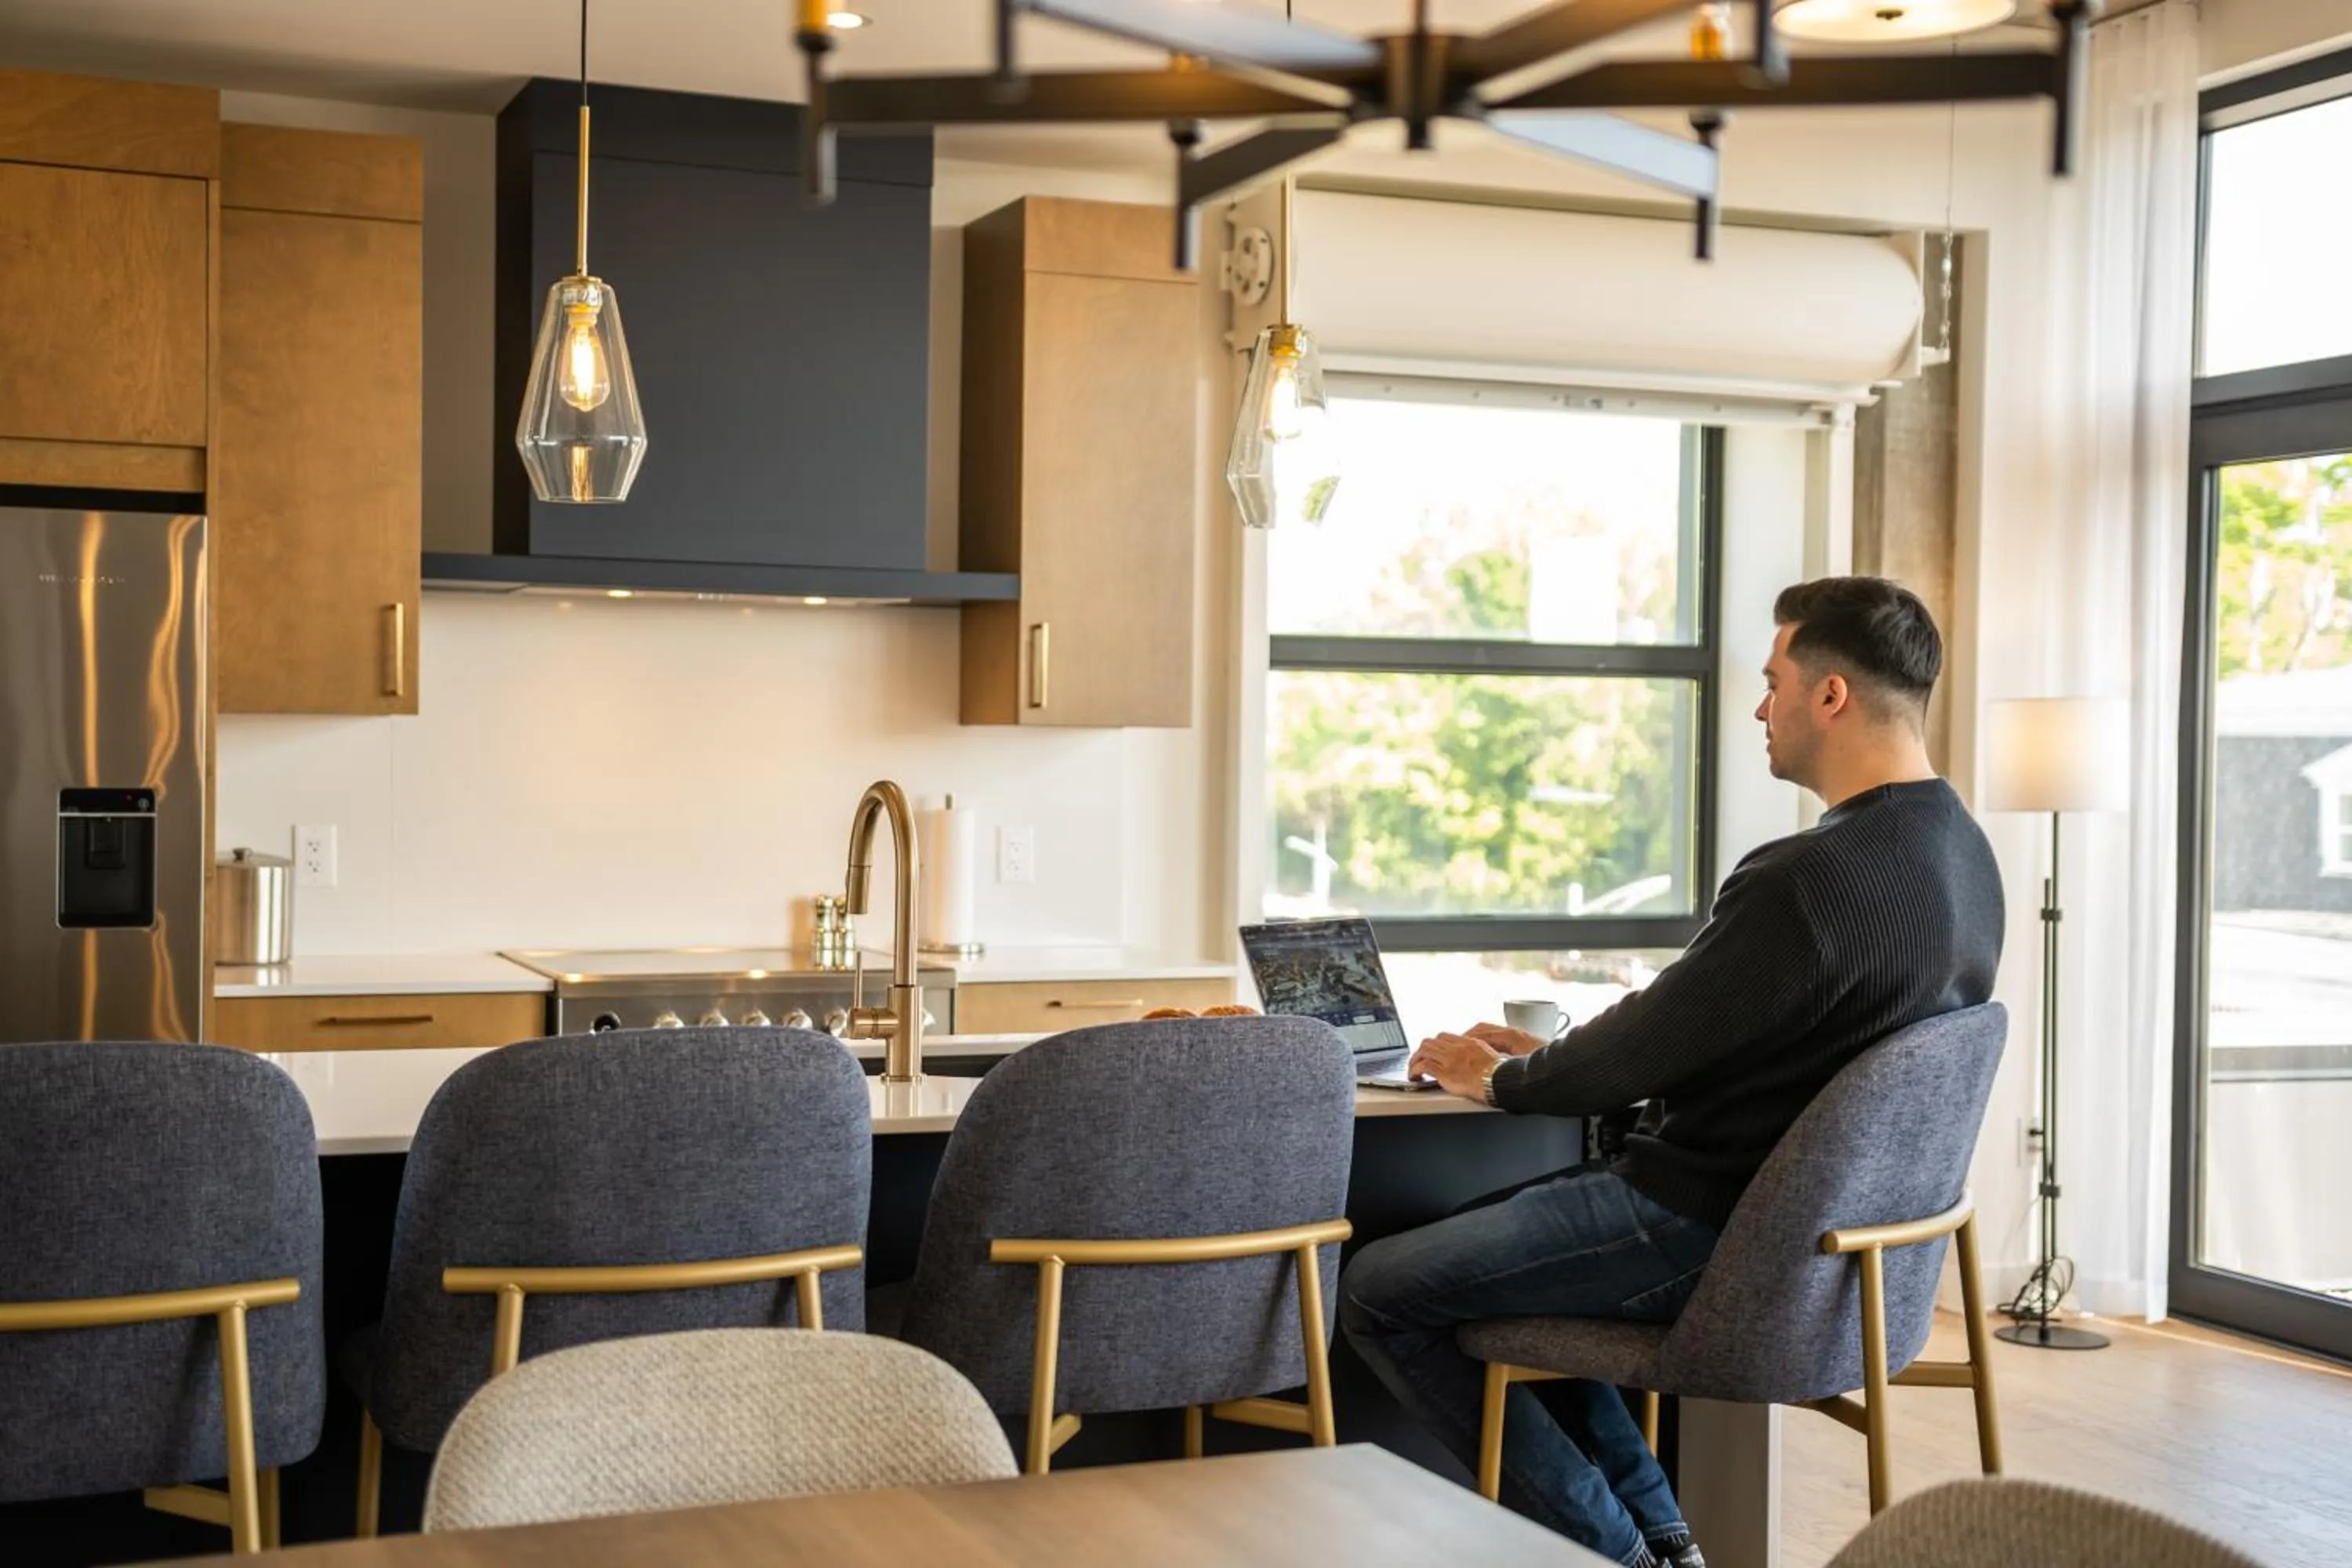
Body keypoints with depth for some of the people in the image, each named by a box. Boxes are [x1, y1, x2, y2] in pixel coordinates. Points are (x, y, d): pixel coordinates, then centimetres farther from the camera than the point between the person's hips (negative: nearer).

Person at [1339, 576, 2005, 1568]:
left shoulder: (1809, 880, -27)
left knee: (1379, 1292, -3)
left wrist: (1500, 1079, 2)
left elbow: (1642, 1052, -18)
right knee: (1478, 1237, 26)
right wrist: (1547, 1055, 12)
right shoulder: (1960, 852, 5)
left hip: (1710, 1232, -10)